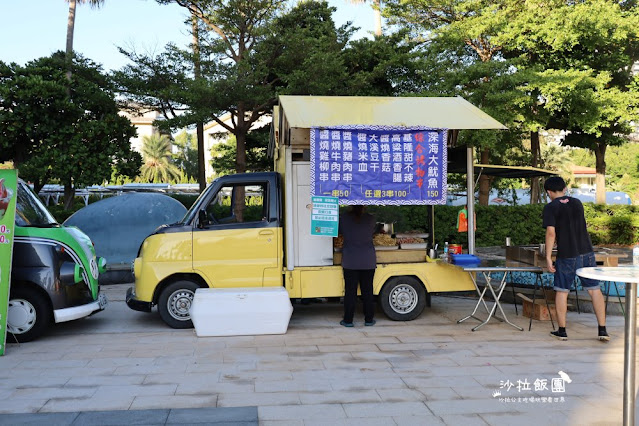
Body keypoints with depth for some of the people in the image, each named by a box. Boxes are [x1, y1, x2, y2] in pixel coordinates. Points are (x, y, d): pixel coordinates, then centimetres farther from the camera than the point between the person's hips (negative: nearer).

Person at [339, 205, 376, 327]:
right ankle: (369, 319, 16)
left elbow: (340, 231, 9)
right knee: (367, 290, 9)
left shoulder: (344, 218, -7)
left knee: (350, 290, 5)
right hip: (368, 262, 1)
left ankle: (348, 320, 9)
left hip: (350, 262, -1)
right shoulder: (370, 219, -4)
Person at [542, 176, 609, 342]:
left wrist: (548, 257, -11)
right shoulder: (577, 203, 11)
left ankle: (562, 331, 14)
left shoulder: (550, 207, -6)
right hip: (587, 252, 4)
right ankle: (602, 330, 8)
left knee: (561, 291, 8)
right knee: (595, 289, 8)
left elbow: (551, 232, -15)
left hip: (567, 256, -4)